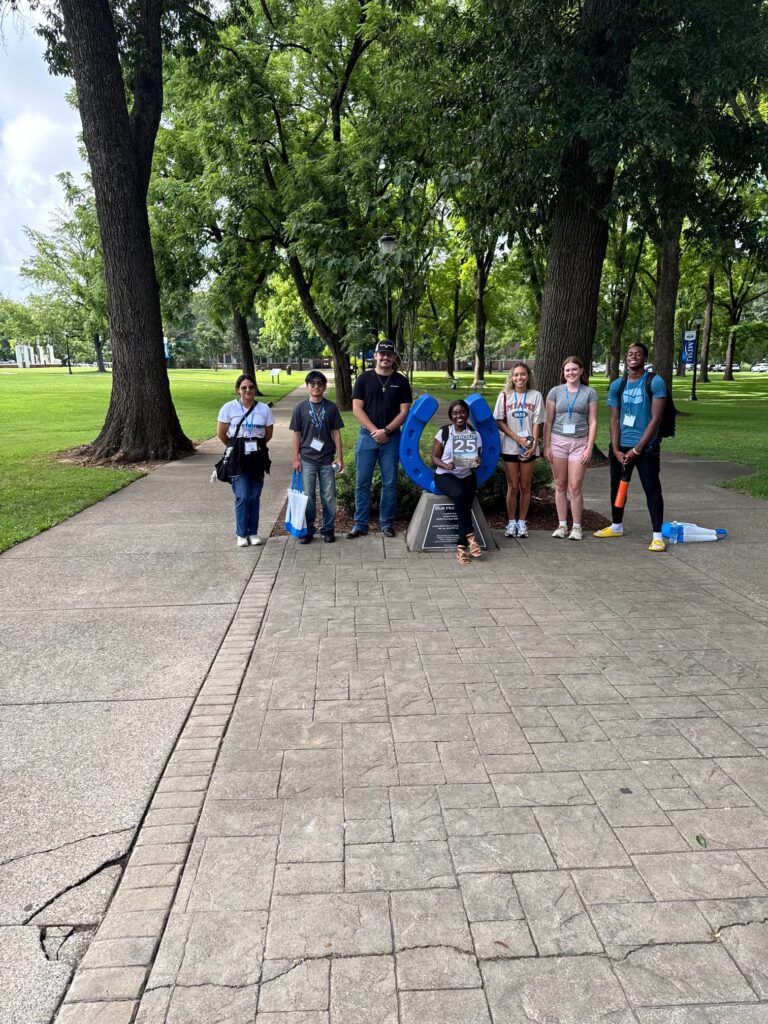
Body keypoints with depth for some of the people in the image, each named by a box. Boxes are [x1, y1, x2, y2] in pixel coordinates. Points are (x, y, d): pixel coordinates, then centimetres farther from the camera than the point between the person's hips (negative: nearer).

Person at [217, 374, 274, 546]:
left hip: (257, 457, 2)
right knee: (242, 496, -5)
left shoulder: (264, 409, 1)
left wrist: (256, 446, 13)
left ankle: (253, 533, 17)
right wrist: (235, 448, 12)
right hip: (238, 458, -2)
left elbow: (268, 434, 10)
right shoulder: (229, 408, -4)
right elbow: (221, 434, 3)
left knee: (255, 496, 6)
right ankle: (241, 534, 8)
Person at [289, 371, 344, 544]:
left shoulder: (331, 407, 1)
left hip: (327, 460, 0)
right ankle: (307, 530, 17)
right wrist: (296, 459, -1)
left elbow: (336, 433, 2)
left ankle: (328, 529, 18)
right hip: (307, 460, 0)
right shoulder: (301, 408, 1)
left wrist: (339, 457, -1)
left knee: (329, 497, 6)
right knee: (308, 496, 6)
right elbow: (297, 435, 3)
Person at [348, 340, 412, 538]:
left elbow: (404, 411, 0)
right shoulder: (364, 378, 3)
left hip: (391, 438, 1)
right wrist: (374, 431, -12)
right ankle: (360, 524, 9)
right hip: (367, 436, -1)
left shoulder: (400, 381, 5)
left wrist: (386, 430, -12)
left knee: (390, 483, 5)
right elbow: (357, 409, -3)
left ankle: (387, 523, 17)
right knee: (362, 482, 1)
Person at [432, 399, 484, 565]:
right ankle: (470, 536, -24)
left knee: (466, 500, -28)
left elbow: (476, 460, 5)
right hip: (445, 475, -2)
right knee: (459, 494, -34)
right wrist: (445, 465, -21)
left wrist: (477, 462, -19)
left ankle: (461, 546, -26)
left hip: (466, 476, 2)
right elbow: (434, 457, 0)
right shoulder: (443, 432, 1)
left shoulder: (475, 435, 5)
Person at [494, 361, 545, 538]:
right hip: (510, 448, 0)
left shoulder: (535, 396, 1)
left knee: (525, 487, 6)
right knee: (512, 487, 4)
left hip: (529, 449, 0)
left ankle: (522, 522, 17)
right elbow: (500, 422, -2)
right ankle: (511, 522, 15)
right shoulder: (505, 396, 1)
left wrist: (533, 445, -11)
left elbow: (537, 423, 0)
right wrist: (518, 438, -12)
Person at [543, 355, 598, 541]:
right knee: (560, 486, 5)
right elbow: (548, 421, 5)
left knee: (575, 487, -4)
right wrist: (546, 446, 0)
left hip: (579, 442, -1)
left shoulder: (590, 393, 4)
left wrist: (589, 447, -5)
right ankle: (562, 525, 14)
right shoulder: (556, 392, 5)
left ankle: (577, 527, 8)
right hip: (558, 441, 1)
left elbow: (592, 422, 2)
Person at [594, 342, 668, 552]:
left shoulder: (655, 382, -7)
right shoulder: (617, 385, 7)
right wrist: (616, 449, -5)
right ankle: (616, 526, 31)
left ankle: (657, 535, 0)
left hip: (646, 446, -5)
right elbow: (614, 419, 6)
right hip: (620, 446, 5)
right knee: (617, 486, 14)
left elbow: (656, 419, -11)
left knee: (652, 490, -4)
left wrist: (637, 449, -14)